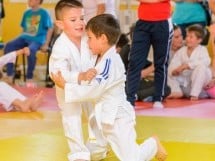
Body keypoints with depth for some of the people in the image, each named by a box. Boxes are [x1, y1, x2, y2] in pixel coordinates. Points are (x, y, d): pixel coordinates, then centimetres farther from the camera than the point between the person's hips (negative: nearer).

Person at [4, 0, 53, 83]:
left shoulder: (44, 13, -1)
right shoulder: (26, 13, 15)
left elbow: (50, 29, -1)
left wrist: (46, 44, -7)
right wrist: (22, 37, 9)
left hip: (37, 39, -6)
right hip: (25, 38, 6)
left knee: (30, 50, -39)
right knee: (8, 46, -20)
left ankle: (29, 78, -22)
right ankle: (10, 76, -17)